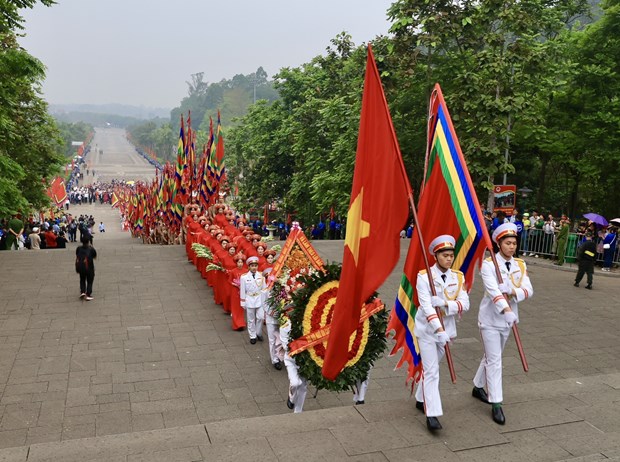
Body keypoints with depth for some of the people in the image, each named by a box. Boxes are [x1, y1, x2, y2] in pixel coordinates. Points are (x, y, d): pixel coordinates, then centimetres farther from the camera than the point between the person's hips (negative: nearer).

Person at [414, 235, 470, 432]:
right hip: (427, 329, -5)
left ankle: (421, 399, 37)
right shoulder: (424, 276, -15)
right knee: (431, 370, -7)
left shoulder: (458, 277, -1)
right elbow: (426, 306, -24)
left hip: (447, 328, 5)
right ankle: (432, 414, -4)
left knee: (432, 366, 18)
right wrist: (439, 329, -34)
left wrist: (445, 304, -27)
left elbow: (465, 304, -9)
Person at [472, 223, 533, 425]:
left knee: (491, 356, 19)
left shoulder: (520, 265, 2)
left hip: (507, 318, 6)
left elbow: (528, 290, -8)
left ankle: (478, 387, 38)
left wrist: (514, 291, -29)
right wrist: (506, 309, -44)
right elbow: (492, 290, -30)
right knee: (494, 361, -4)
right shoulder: (488, 264, -16)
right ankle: (496, 404, 4)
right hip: (490, 318, -6)